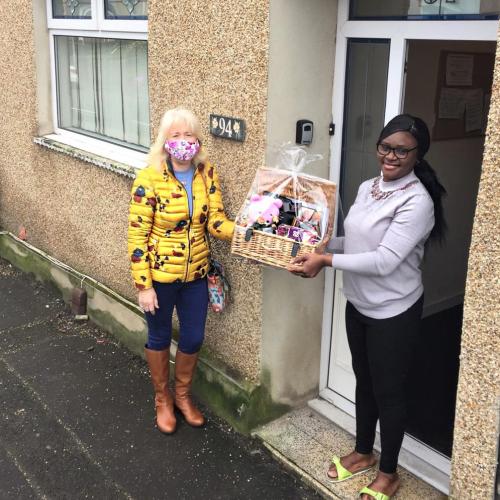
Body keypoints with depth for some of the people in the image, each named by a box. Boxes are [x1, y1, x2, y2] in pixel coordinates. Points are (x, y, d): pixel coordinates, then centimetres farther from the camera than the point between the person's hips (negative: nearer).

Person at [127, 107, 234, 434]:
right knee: (160, 338, 16)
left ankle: (183, 395, 41)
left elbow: (216, 221, -8)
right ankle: (163, 399, 39)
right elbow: (137, 236, -15)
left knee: (193, 339, 15)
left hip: (195, 274, 4)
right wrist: (143, 285, -16)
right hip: (160, 276, -4)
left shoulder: (207, 173, -4)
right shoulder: (149, 179, -18)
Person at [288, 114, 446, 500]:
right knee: (364, 382, 22)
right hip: (358, 304, 8)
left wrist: (327, 261, -27)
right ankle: (363, 452, 43)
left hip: (394, 312, -8)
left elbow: (384, 261, -28)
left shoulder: (417, 202, -22)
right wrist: (318, 247, -1)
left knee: (388, 391, 8)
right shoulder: (367, 188, 3)